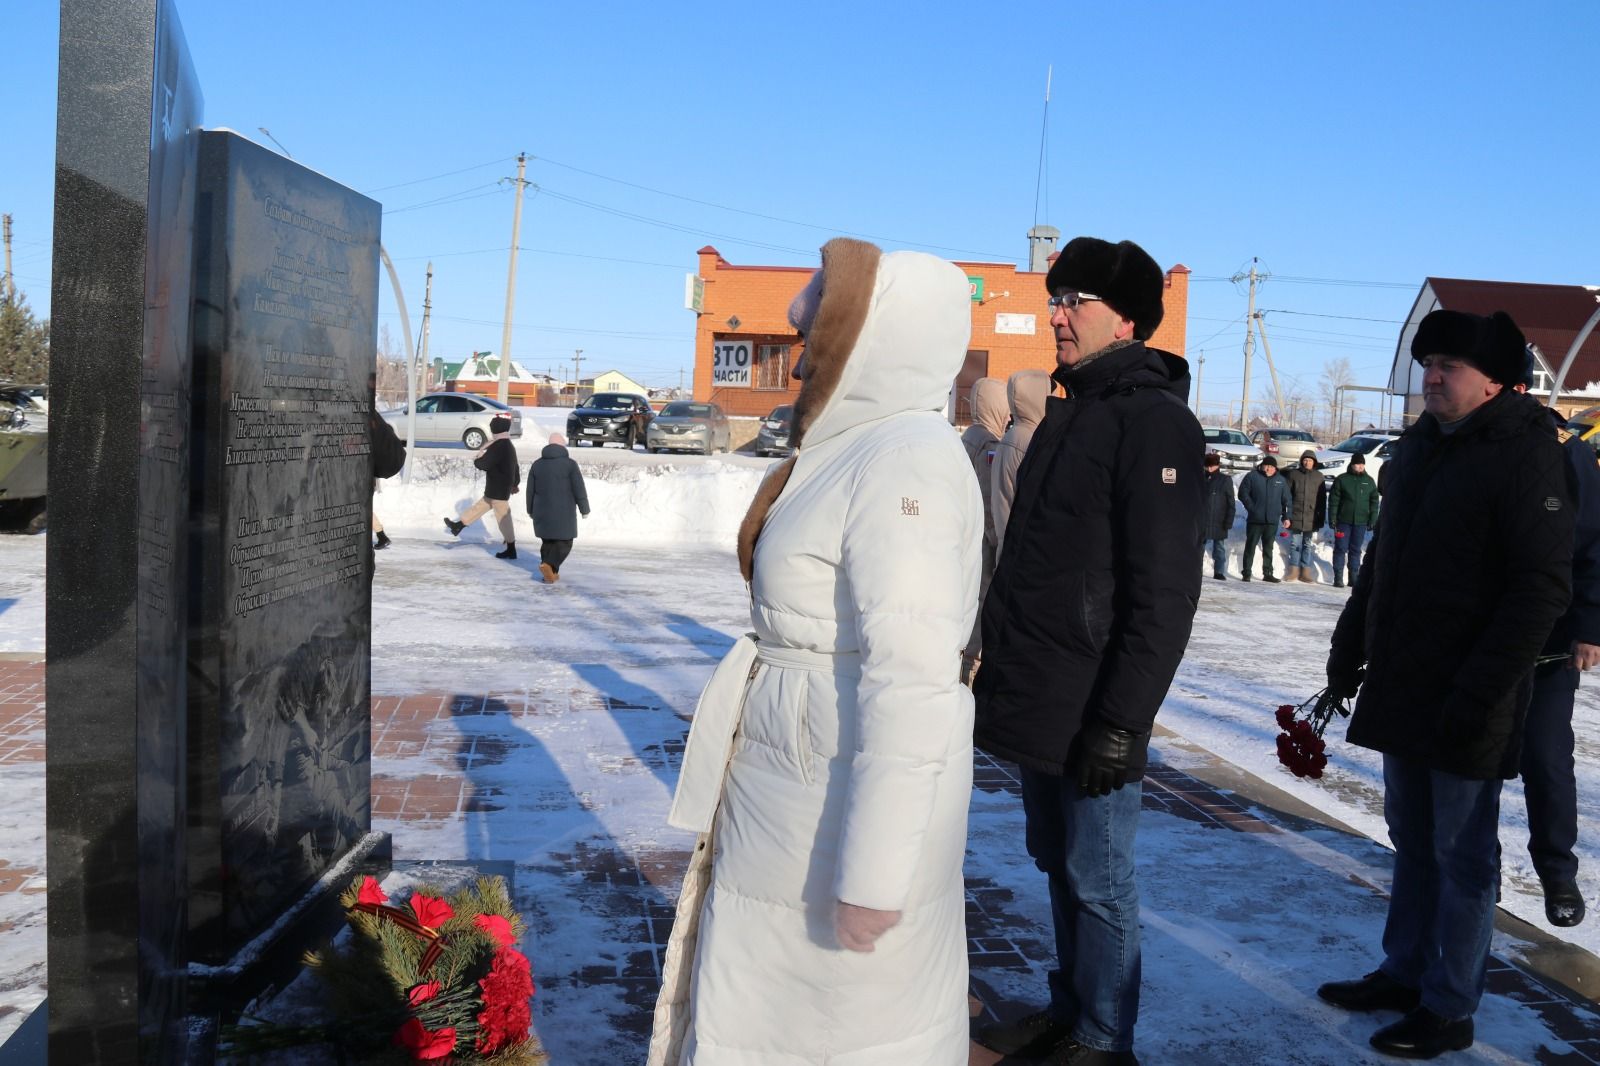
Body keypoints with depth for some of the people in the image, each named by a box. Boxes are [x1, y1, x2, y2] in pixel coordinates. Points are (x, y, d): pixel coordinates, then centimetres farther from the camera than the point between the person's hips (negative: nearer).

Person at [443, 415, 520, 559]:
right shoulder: (509, 445, 9)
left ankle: (511, 550, 4)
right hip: (497, 489, 10)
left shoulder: (498, 446, -22)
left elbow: (483, 464, -24)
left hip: (498, 490, -10)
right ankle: (458, 525, 35)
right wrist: (515, 484, 32)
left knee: (503, 519, -2)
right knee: (480, 507, 21)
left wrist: (477, 460, -1)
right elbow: (515, 467, 20)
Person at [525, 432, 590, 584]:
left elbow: (530, 490, 10)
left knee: (547, 542, 16)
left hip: (542, 512, 5)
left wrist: (531, 510, 22)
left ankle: (551, 573, 14)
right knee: (564, 543, 3)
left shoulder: (537, 464, 6)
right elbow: (579, 490, -9)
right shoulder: (569, 464, -8)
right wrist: (584, 509, 0)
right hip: (563, 512, -4)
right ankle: (548, 564, -18)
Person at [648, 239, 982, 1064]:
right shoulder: (862, 449, 11)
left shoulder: (906, 459, -20)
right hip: (800, 780, 9)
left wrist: (871, 872, -22)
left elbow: (912, 682, -25)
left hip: (849, 794, -9)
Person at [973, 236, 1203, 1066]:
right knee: (1058, 864, 19)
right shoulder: (1069, 412, 14)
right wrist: (1001, 661, 19)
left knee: (1098, 881, 4)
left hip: (1090, 714, -8)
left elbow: (1163, 594, -19)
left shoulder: (1153, 421, -14)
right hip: (1034, 701, 9)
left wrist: (1119, 722, -21)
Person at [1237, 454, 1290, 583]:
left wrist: (1286, 517, 5)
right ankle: (1246, 573, 4)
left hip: (1272, 520, 3)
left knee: (1268, 548, 9)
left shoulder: (1281, 480, 9)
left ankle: (1268, 573, 14)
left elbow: (1286, 500, 12)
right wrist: (1252, 508, -10)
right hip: (1255, 519, -3)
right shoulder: (1252, 476, -1)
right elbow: (1243, 494, -2)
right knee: (1250, 546, 1)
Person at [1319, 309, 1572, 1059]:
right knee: (1412, 842, 17)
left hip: (1466, 706, -7)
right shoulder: (1418, 447, 12)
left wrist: (1478, 693, -21)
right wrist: (1350, 645, 16)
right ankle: (1404, 972, 31)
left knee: (1462, 857, 5)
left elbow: (1541, 590, -18)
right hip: (1400, 690, 7)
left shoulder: (1525, 456, -13)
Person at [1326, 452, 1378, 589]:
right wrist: (1332, 518, -8)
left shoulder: (1369, 481, 8)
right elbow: (1333, 500, -2)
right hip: (1343, 521, -2)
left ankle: (1354, 577, 13)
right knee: (1340, 549, -1)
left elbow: (1374, 502, 10)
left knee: (1356, 550, 9)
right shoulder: (1341, 479, -1)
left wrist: (1373, 520, 3)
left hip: (1361, 522, 2)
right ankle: (1338, 577, 3)